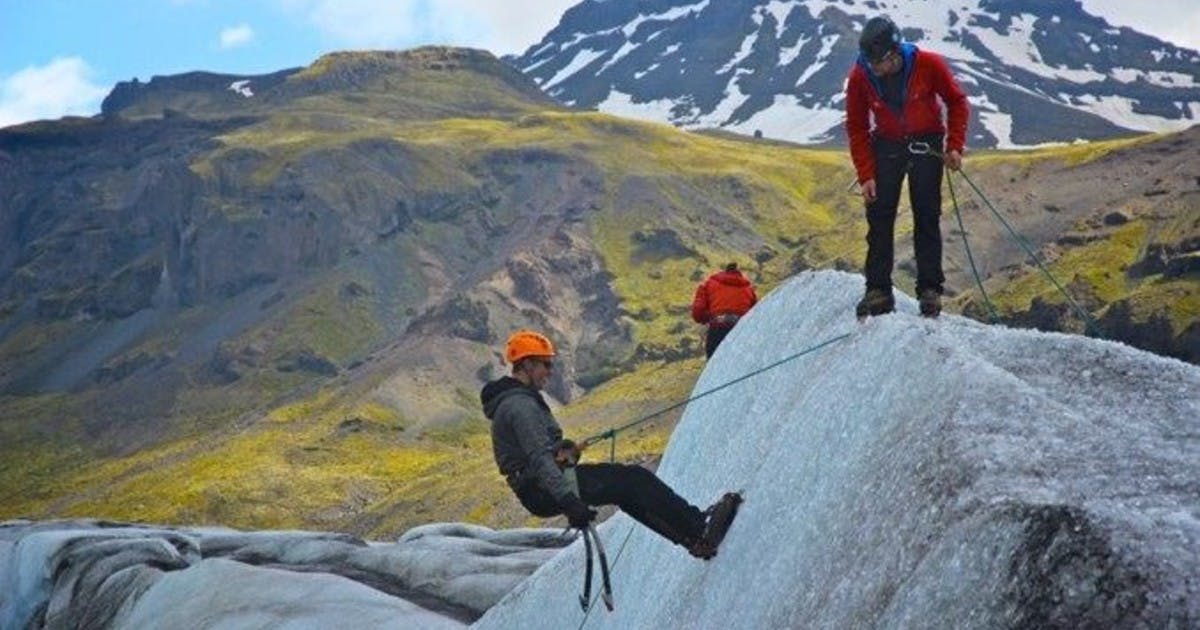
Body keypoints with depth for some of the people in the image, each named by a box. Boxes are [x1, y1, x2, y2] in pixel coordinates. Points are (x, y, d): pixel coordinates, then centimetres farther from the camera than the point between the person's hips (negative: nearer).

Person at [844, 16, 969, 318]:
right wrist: (865, 175, -12)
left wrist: (955, 146, -13)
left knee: (927, 219, -3)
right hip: (886, 146, 1)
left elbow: (956, 102, -5)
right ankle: (878, 291, -3)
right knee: (879, 219, -6)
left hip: (926, 145, -1)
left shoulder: (928, 65, -21)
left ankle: (930, 290, 1)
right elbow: (857, 129, -7)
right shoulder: (859, 77, -17)